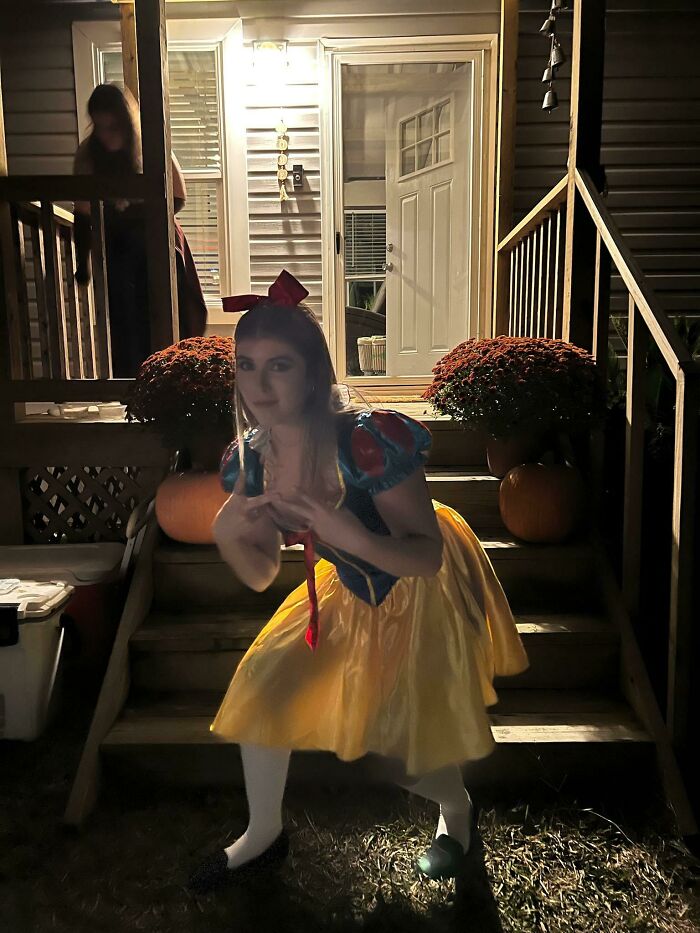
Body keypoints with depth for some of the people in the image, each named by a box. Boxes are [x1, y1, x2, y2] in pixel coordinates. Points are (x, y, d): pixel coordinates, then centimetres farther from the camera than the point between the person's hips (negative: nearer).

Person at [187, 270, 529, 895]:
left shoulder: (367, 444, -35)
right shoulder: (250, 457, -14)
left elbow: (428, 554, -27)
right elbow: (262, 575, -3)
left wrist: (357, 539, -45)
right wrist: (226, 534, -22)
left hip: (425, 588, -6)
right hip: (350, 589, 6)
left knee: (405, 749, 0)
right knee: (263, 681, 3)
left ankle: (457, 811, 39)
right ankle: (264, 836, 28)